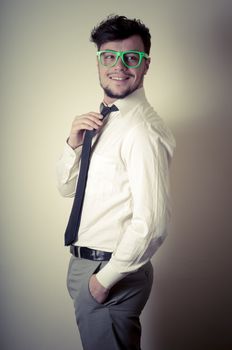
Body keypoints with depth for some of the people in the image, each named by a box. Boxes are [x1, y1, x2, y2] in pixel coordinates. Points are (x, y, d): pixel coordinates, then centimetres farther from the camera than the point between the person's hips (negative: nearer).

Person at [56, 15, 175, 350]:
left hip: (113, 272, -8)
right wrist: (74, 143, -6)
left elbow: (151, 225, -26)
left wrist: (105, 278, -16)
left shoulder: (143, 130, -21)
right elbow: (67, 187, 12)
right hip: (84, 263, 8)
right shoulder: (100, 119, 8)